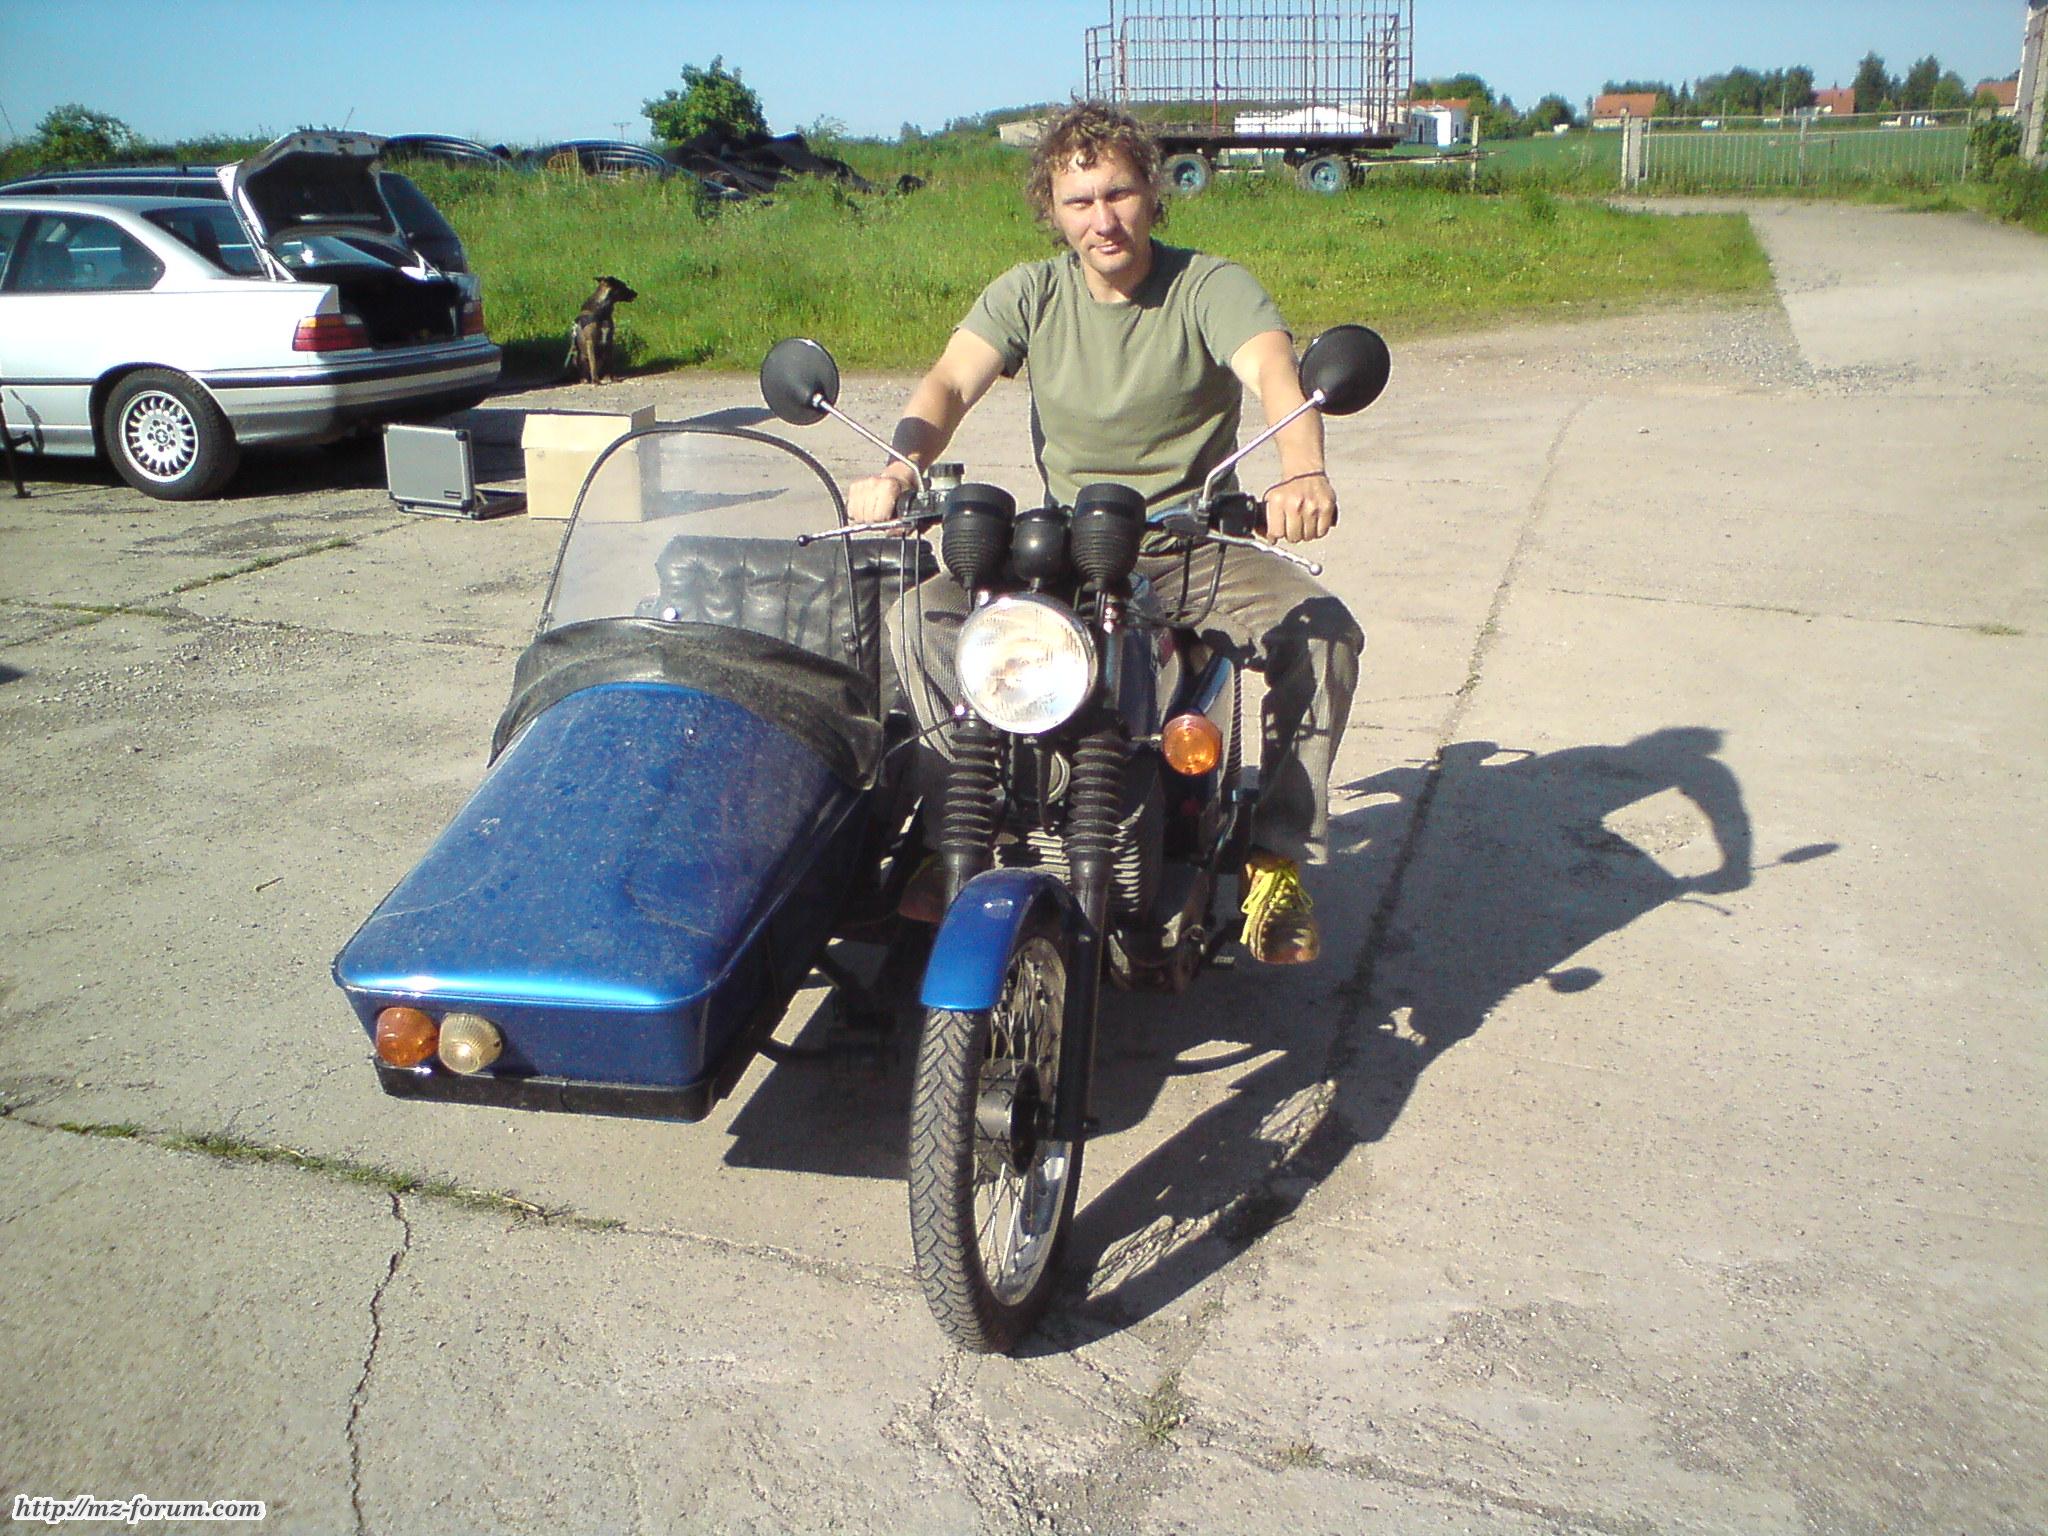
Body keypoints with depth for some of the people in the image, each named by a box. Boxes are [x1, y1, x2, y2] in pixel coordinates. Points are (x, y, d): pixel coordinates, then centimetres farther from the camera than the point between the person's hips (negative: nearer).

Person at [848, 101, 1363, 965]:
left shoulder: (1211, 287, -4)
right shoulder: (1029, 293, 4)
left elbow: (1272, 371, -25)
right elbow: (949, 382, -12)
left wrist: (1302, 471, -48)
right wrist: (898, 467, -36)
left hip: (1197, 550, -1)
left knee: (1325, 633, -28)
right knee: (919, 616, -21)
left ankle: (1280, 859, -15)